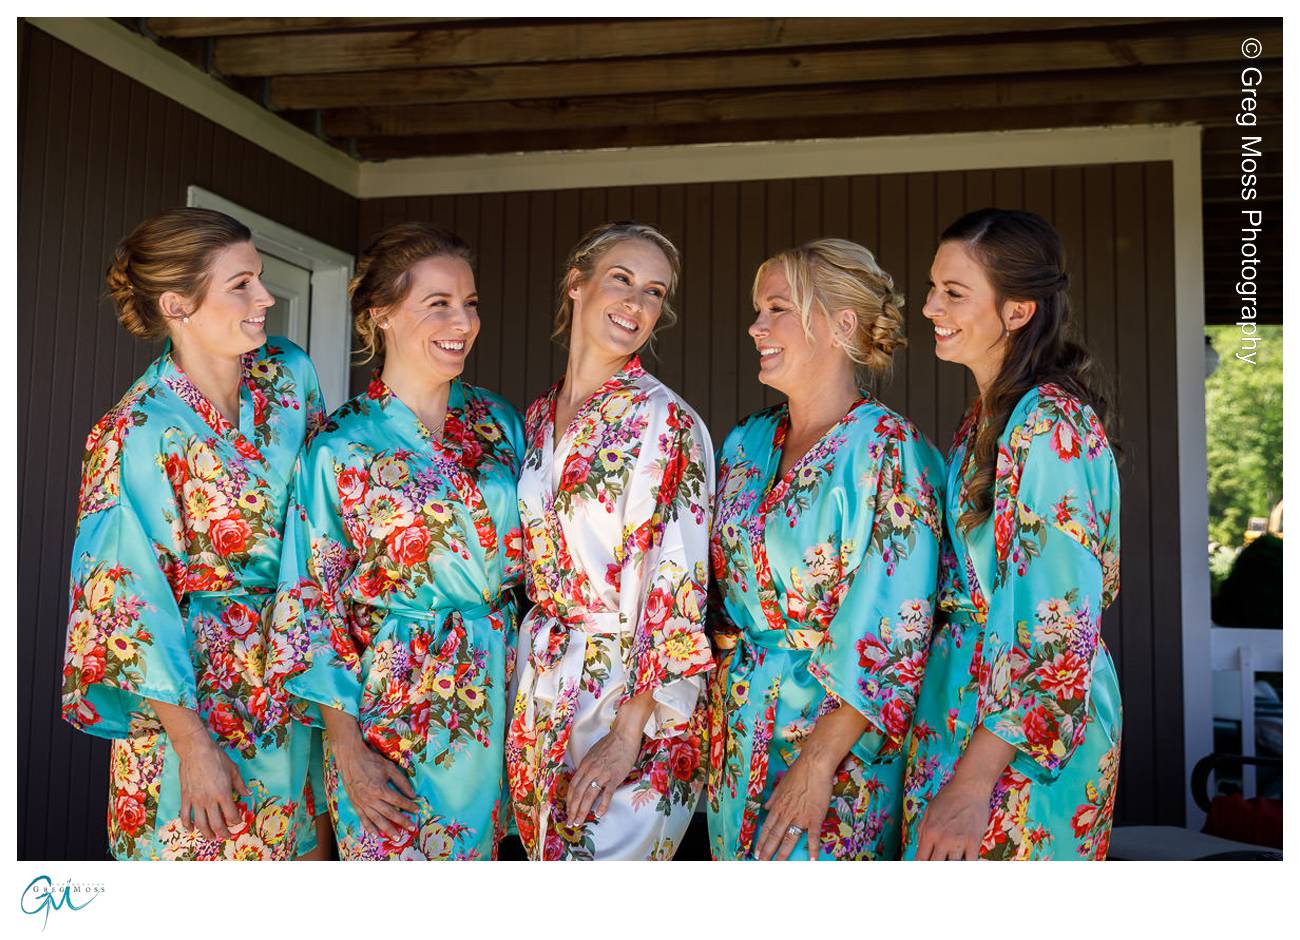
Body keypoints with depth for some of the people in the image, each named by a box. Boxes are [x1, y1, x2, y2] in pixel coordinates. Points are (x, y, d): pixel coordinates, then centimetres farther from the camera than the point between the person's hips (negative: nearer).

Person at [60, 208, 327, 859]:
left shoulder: (292, 374, -4)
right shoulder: (140, 433, -20)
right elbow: (136, 602, -17)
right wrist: (193, 745, -15)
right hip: (198, 688, -5)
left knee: (297, 843, 15)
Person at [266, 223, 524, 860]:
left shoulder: (498, 421, 3)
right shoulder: (339, 450, -10)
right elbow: (310, 607, -7)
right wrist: (348, 750, -12)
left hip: (497, 692, 4)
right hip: (392, 705, -4)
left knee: (479, 851, 15)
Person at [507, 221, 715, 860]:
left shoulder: (666, 422, -12)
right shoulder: (538, 417, 8)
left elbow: (676, 591, -16)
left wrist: (627, 734, -20)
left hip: (633, 696, -6)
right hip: (539, 691, 6)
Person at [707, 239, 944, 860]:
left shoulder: (888, 449, -15)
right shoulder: (747, 443, 7)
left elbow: (894, 631, -19)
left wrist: (816, 761, -20)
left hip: (841, 730, -6)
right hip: (739, 727, 7)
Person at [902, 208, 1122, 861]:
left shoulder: (1047, 423, -19)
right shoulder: (987, 417, 11)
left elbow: (1061, 621, -24)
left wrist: (972, 781, -25)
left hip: (1026, 733, -9)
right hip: (966, 695, 9)